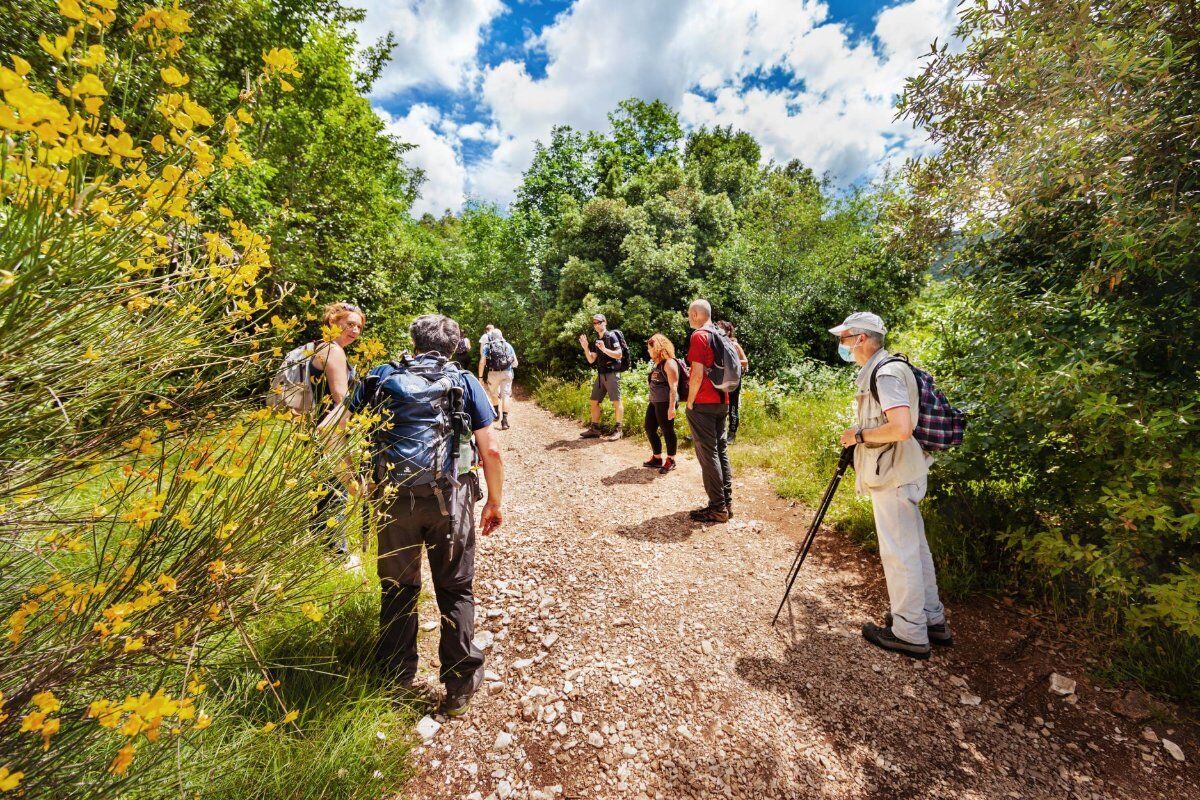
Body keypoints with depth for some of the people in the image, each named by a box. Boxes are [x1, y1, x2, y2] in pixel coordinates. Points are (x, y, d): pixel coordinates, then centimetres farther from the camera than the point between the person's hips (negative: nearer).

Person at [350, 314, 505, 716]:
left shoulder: (380, 377, 11)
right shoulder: (464, 382, 6)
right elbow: (491, 450, 0)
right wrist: (495, 501, 10)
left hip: (394, 497, 2)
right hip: (449, 498, -1)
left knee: (399, 588, 20)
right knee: (455, 590, 14)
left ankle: (397, 681, 35)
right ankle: (459, 688, 24)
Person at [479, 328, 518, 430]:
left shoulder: (487, 346, 9)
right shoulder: (508, 345, 13)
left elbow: (482, 362, -2)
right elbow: (515, 362, 11)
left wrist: (480, 377, 2)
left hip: (493, 373, 0)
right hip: (507, 373, 1)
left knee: (493, 393, 21)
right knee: (506, 394, 0)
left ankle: (496, 413, 36)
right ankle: (504, 419, -10)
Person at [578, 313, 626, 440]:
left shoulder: (612, 336, -5)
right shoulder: (596, 341, 16)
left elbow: (619, 355, -14)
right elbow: (591, 360, 13)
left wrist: (604, 349, -24)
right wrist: (585, 348, -1)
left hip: (612, 373, -8)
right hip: (600, 374, 8)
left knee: (616, 401, -7)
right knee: (594, 401, 8)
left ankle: (618, 430, 0)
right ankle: (594, 429, 16)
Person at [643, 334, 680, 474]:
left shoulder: (669, 363, -13)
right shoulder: (657, 363, 15)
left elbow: (673, 386, -19)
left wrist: (672, 407, -23)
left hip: (665, 403, -10)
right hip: (653, 402, 10)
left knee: (667, 431, 1)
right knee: (649, 429, 13)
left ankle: (670, 461, 15)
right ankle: (657, 458, 26)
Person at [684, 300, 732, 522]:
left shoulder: (699, 336, -11)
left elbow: (697, 374, -18)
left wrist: (690, 402, -9)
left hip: (703, 404, -8)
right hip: (722, 402, 9)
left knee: (707, 454, -3)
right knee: (721, 450, 12)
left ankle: (717, 508, 2)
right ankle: (727, 503, 19)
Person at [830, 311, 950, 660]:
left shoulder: (887, 373, -20)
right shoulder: (878, 371, 11)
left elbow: (901, 427, -30)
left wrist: (859, 435, -18)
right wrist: (860, 437, 11)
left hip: (894, 478, -10)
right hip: (902, 475, 10)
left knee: (899, 552, 2)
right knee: (915, 547, 19)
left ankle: (909, 634, 16)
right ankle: (933, 620, 34)